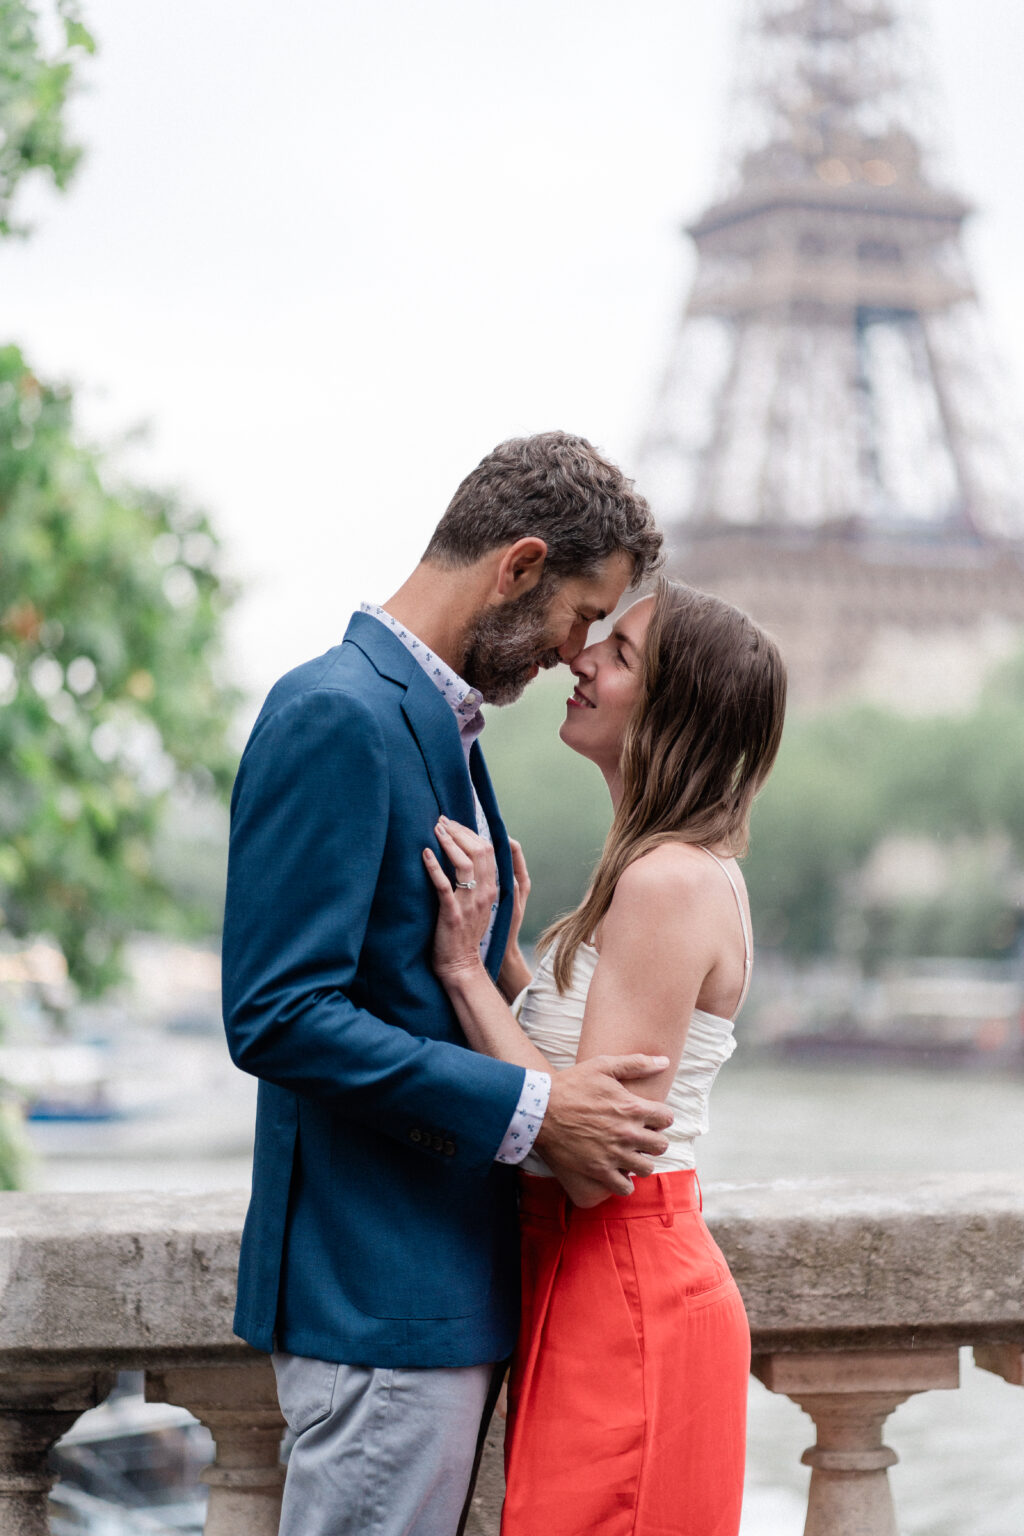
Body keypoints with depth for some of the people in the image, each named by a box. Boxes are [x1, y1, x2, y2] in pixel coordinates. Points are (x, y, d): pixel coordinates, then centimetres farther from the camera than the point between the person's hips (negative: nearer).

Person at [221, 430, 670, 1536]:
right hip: (378, 1288, -10)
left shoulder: (438, 722, 16)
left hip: (449, 1273, 10)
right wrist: (526, 1110, -20)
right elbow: (278, 1019, -22)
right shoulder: (336, 716, -15)